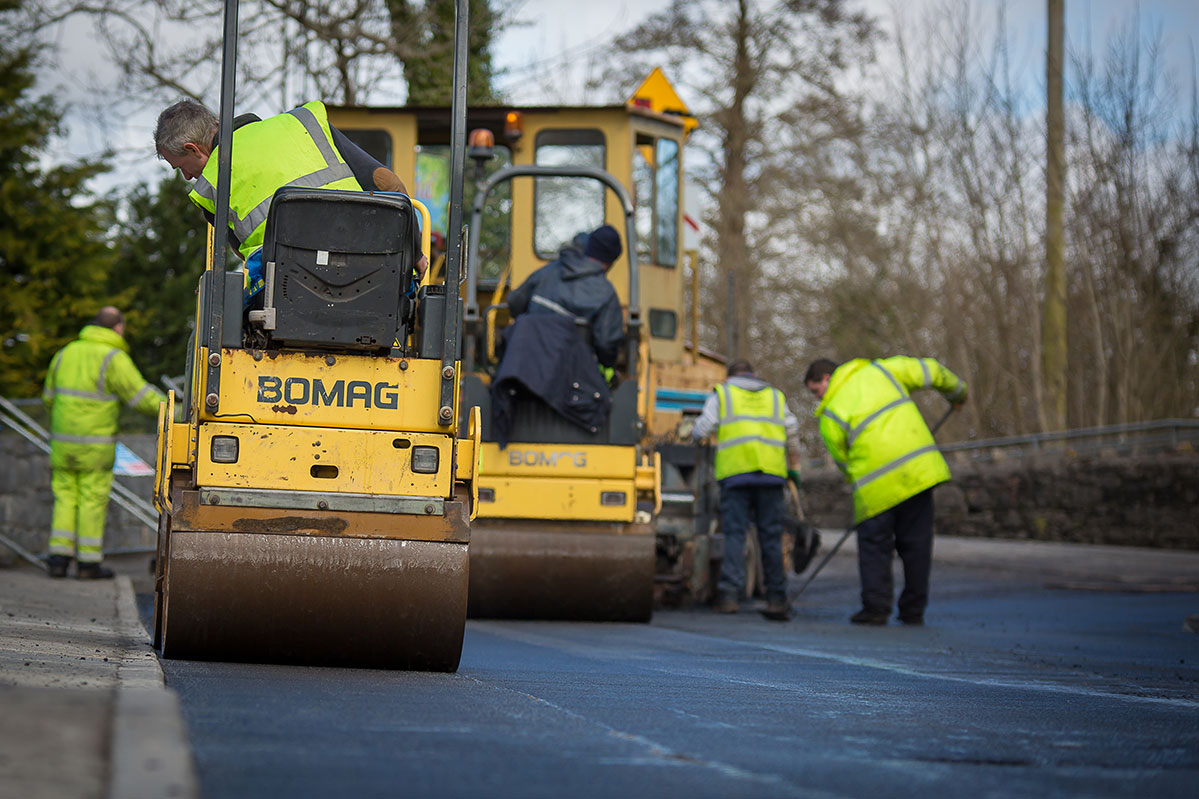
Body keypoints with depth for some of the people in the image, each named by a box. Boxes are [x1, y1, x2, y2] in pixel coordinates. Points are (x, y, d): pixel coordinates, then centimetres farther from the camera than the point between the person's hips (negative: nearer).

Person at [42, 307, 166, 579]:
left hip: (63, 442, 5)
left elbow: (50, 397, 17)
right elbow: (141, 396, -12)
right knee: (93, 500, 2)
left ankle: (59, 557, 4)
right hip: (95, 444, -5)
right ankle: (89, 563, 4)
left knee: (66, 498, 11)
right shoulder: (114, 359, -11)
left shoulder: (66, 353, 9)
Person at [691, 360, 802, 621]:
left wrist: (694, 432, 29)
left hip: (735, 472, -2)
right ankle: (776, 598, 4)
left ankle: (730, 594, -16)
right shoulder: (775, 396, 23)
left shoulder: (721, 394, 15)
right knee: (771, 536, 4)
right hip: (771, 472, 2)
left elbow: (701, 430, 6)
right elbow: (792, 431, 17)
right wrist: (794, 467, 24)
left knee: (734, 533, -4)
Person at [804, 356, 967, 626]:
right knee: (916, 543, 9)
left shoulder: (830, 417, 3)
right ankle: (913, 611, 12)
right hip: (919, 469, 3)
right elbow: (928, 371, 11)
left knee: (874, 545, 8)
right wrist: (956, 391, 29)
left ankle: (876, 608, 1)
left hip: (877, 487, -3)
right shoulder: (879, 371, 10)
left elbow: (844, 461, 10)